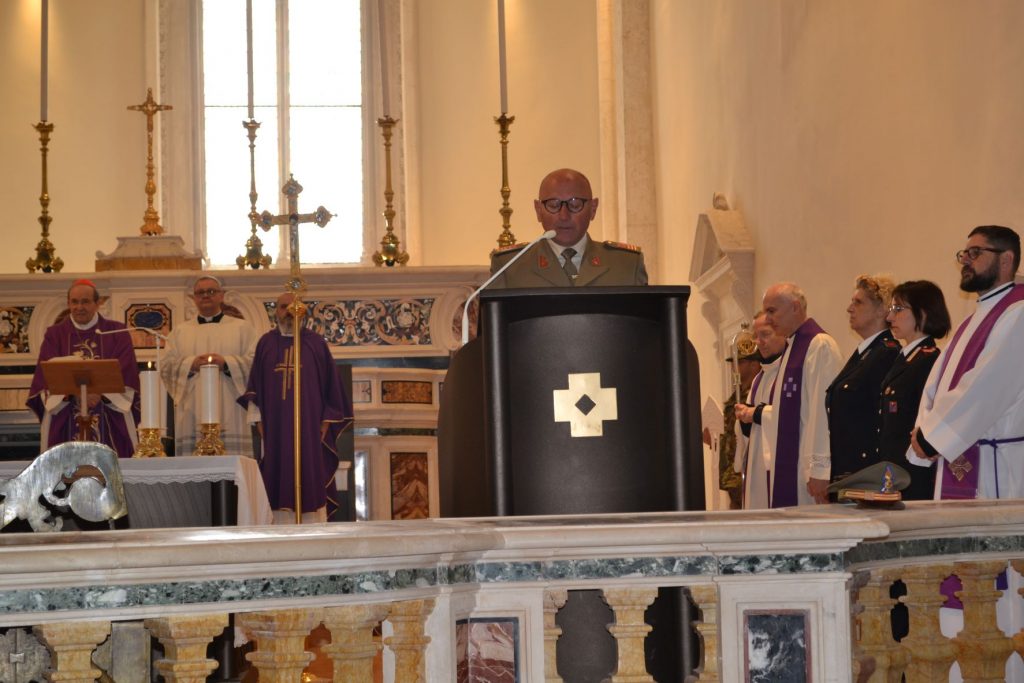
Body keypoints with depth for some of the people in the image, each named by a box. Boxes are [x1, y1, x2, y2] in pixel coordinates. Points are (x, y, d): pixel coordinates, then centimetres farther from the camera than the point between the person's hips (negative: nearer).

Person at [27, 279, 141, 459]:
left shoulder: (117, 333, 8)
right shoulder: (54, 335, 11)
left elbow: (125, 373, 0)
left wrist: (100, 393, -17)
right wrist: (75, 393, -17)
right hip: (65, 421, 1)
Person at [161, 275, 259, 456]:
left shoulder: (242, 328, 13)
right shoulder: (179, 331, 18)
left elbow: (255, 362, 2)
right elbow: (166, 367, 9)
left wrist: (226, 363, -13)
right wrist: (191, 364, -9)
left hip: (230, 413, -1)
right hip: (191, 413, 1)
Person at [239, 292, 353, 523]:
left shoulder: (316, 343, 5)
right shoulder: (266, 343, 8)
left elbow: (331, 384, 5)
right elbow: (255, 387, 10)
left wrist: (326, 421, -2)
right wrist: (258, 419, 1)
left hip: (310, 425, -1)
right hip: (276, 427, 1)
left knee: (311, 481, -1)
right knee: (281, 482, 0)